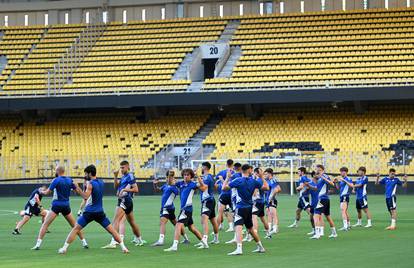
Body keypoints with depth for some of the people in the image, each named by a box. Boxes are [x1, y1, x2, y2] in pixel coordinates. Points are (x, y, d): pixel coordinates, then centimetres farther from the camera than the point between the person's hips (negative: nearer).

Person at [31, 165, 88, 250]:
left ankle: (38, 244, -15)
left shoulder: (56, 180, -9)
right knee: (74, 225, 16)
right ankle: (84, 242, 16)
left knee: (45, 224, -4)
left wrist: (41, 191, 12)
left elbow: (47, 192, -6)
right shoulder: (69, 180, 5)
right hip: (66, 206, 5)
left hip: (56, 205, -5)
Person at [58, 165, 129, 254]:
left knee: (75, 229, 1)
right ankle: (123, 247, 2)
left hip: (89, 212, -5)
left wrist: (79, 190, -12)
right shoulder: (101, 182, 9)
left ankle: (64, 247, -3)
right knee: (112, 230, 8)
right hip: (100, 212, 5)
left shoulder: (90, 184, -11)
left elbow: (86, 197, -20)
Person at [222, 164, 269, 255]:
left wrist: (227, 178, 5)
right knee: (250, 229, 22)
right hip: (249, 208, 6)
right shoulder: (253, 181, 3)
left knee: (238, 228, -17)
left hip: (240, 207, -6)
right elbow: (266, 187, 14)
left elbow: (224, 187, -9)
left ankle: (239, 249, -34)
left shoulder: (238, 181, -10)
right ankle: (260, 247, 32)